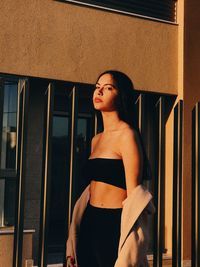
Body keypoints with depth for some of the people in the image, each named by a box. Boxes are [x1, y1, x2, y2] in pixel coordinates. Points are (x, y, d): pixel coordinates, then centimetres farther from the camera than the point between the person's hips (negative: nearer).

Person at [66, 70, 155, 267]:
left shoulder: (127, 135, -10)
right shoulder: (96, 140, 12)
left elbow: (133, 195, -15)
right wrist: (73, 247, 16)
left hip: (113, 227, -7)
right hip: (89, 225, 7)